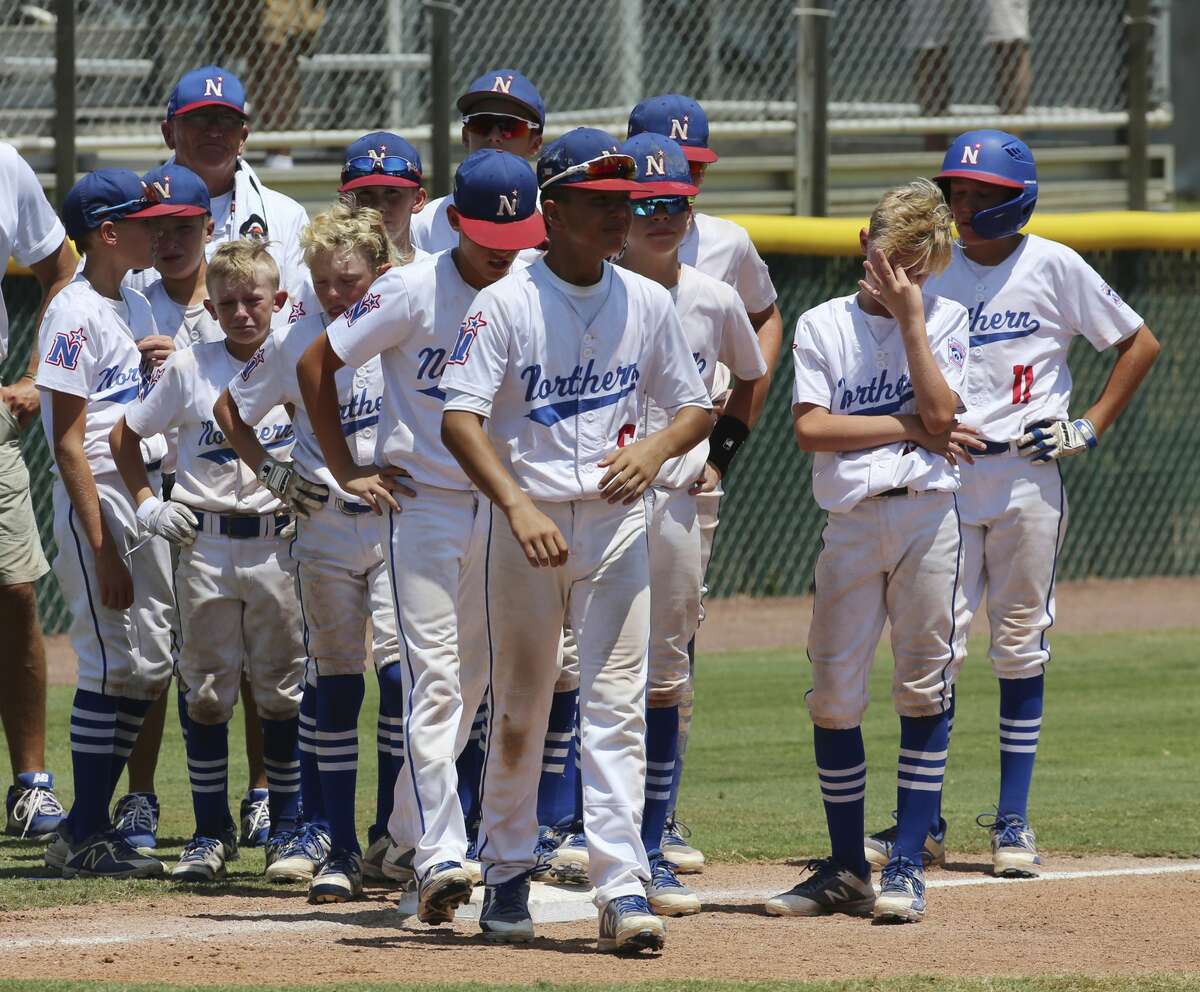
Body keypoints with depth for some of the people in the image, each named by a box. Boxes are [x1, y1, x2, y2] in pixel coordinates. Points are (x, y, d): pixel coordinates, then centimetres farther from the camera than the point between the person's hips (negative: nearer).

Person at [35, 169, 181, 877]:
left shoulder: (138, 308, 15)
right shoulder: (75, 314, -11)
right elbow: (69, 443, -16)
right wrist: (104, 550, -20)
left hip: (151, 496, 9)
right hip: (98, 499, -9)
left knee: (150, 666, 8)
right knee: (114, 664, -9)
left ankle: (88, 829, 14)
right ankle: (85, 841, -3)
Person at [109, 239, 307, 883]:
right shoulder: (188, 370, 1)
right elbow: (125, 437, 12)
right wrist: (146, 502, 3)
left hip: (279, 545, 0)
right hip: (204, 546, 0)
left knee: (282, 689, 2)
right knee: (206, 691, 3)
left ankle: (288, 829, 12)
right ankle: (211, 832, 11)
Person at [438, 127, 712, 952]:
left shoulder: (648, 304, 6)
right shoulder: (506, 305, -7)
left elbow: (695, 407, 13)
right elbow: (460, 419, -15)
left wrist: (654, 449, -10)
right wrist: (518, 507, -28)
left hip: (615, 520, 2)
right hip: (525, 518, -2)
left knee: (618, 703, -7)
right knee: (518, 709, 6)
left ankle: (623, 887, -12)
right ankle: (507, 872, 24)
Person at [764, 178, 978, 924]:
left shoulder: (945, 319, 8)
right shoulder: (824, 325, 8)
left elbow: (939, 413, -7)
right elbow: (811, 428, -4)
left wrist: (909, 317, -9)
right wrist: (909, 428, -6)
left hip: (929, 518, -1)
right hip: (851, 522, 1)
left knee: (925, 691, -2)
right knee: (834, 699, 1)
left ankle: (906, 867, 3)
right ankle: (846, 870, 13)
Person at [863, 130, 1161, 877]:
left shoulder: (1053, 268, -2)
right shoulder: (931, 273, 8)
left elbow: (1140, 344, 4)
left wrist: (1091, 429, -2)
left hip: (1026, 477, -2)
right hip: (942, 478, 2)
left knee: (1022, 647, 3)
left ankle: (1014, 822, 8)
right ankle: (923, 822, 3)